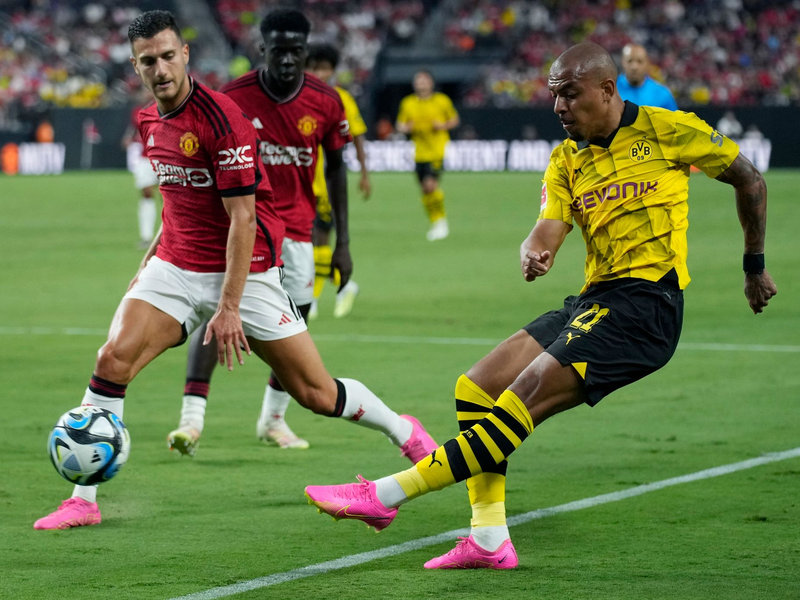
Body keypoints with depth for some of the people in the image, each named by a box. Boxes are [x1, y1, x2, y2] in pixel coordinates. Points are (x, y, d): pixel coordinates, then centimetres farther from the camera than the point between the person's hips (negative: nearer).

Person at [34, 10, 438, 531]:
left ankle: (406, 433, 27)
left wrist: (229, 307, -21)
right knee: (114, 358, -16)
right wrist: (152, 258, 20)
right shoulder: (151, 122, 5)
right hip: (176, 267, 6)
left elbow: (243, 218, -19)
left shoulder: (221, 118, -19)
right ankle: (84, 500, -10)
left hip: (244, 271, -6)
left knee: (317, 394, -1)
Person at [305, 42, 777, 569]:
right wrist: (533, 253, -25)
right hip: (594, 299, 8)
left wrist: (755, 266, 13)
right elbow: (550, 229, -1)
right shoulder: (567, 160, 13)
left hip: (644, 303, -8)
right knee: (475, 389, 1)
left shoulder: (664, 130, -3)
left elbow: (750, 180, 7)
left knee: (520, 404, -19)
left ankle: (386, 495, -22)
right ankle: (490, 540, 1)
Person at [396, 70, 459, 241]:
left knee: (430, 185, -18)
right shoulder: (407, 103, 6)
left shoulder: (442, 101, 0)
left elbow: (455, 120, 10)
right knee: (425, 189, 3)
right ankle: (435, 222, 19)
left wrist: (443, 126, -10)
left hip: (438, 150, -4)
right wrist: (405, 128, -10)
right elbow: (400, 125, 13)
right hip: (420, 153, 4)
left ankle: (441, 220, -1)